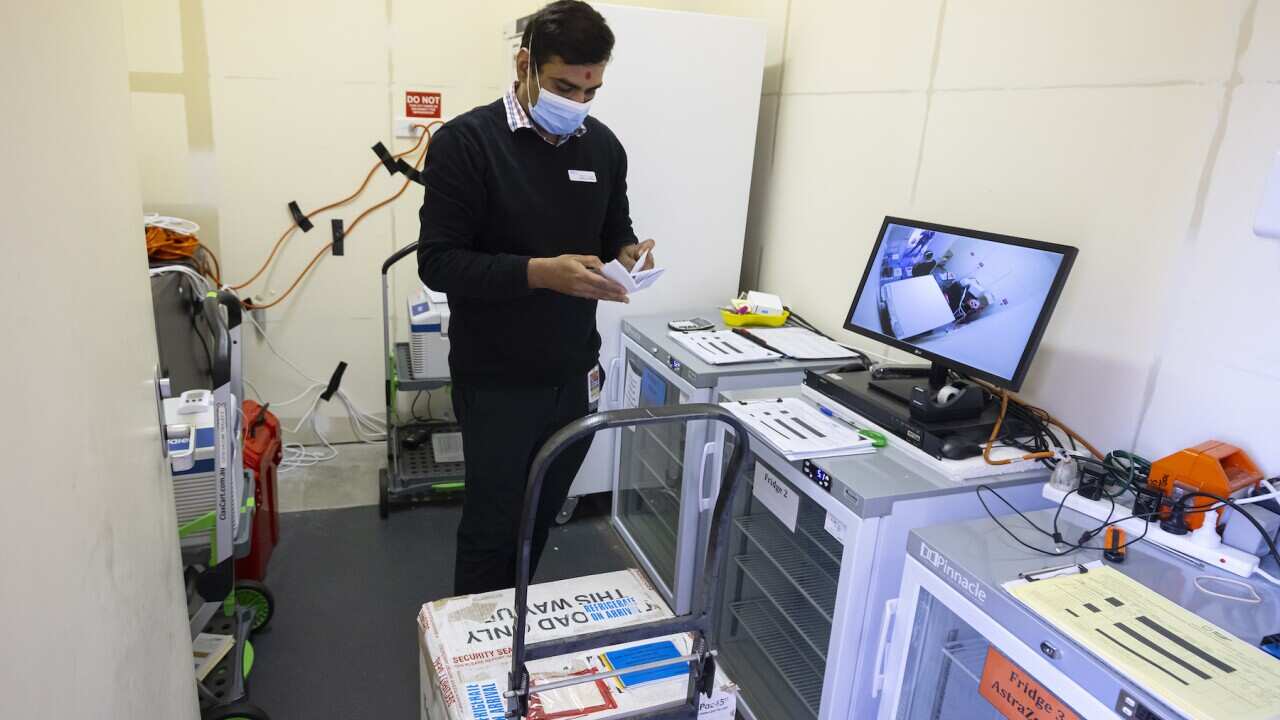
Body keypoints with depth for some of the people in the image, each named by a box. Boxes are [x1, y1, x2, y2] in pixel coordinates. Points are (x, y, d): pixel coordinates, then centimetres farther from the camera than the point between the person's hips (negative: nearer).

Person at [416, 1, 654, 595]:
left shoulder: (603, 146, 4)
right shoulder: (465, 142, -12)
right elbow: (438, 263, -16)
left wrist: (628, 253, -8)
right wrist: (541, 273, -29)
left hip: (576, 373, 5)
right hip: (497, 381, -5)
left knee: (542, 517, 18)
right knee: (492, 525, 9)